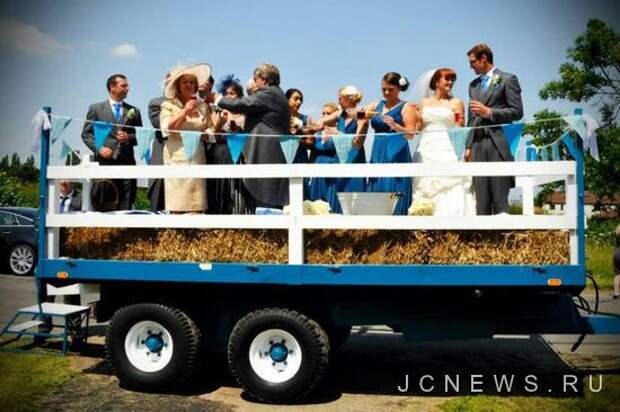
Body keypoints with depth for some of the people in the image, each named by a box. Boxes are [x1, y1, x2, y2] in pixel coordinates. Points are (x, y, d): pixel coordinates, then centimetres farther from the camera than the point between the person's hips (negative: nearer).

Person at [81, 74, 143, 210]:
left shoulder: (133, 111, 16)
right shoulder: (96, 108, 10)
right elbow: (86, 133, 7)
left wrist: (129, 137, -6)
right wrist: (99, 148, -8)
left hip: (126, 162, 2)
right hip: (104, 161, -2)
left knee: (126, 205, -3)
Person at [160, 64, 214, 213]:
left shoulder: (202, 106, 15)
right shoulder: (168, 105, 7)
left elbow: (210, 129, 17)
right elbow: (167, 128, -6)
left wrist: (205, 134, -5)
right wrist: (185, 111, -11)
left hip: (197, 156, 3)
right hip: (176, 156, -3)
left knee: (196, 206, -4)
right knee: (177, 206, -8)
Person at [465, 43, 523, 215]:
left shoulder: (508, 79, 4)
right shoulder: (473, 84, 21)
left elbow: (517, 112, -3)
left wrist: (489, 112, -9)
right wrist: (468, 146, 12)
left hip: (498, 144, -5)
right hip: (477, 145, 5)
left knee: (499, 196, -7)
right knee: (481, 197, 1)